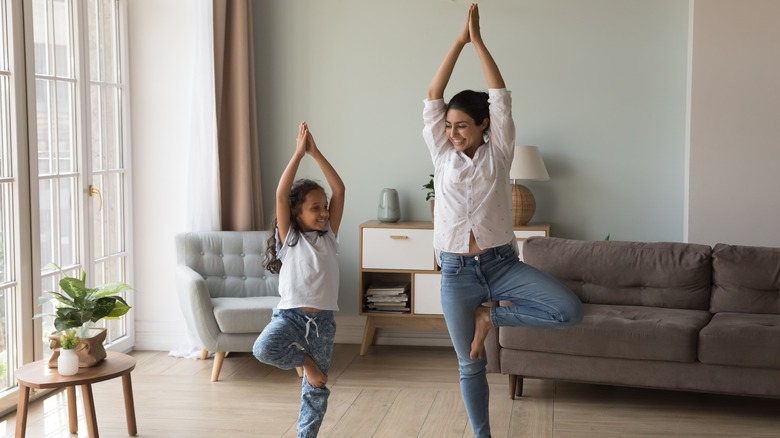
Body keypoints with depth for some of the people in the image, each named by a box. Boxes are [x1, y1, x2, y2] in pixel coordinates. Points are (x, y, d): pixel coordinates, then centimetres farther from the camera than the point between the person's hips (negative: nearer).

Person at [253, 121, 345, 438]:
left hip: (322, 320, 3)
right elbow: (281, 194, -14)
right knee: (264, 348, -31)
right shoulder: (288, 239, -2)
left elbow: (339, 189, -2)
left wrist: (315, 153, -6)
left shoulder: (328, 236, 6)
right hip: (290, 314, -2)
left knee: (316, 390, 6)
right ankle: (305, 360, -4)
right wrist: (298, 153, -14)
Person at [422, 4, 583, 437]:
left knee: (569, 310, -20)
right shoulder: (442, 155, 5)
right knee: (470, 365, 7)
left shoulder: (498, 154, 2)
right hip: (457, 273, 1)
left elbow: (501, 96, -5)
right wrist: (458, 41, -6)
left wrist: (479, 40, -6)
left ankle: (491, 317, 0)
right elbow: (432, 98, -3)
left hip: (502, 264, 0)